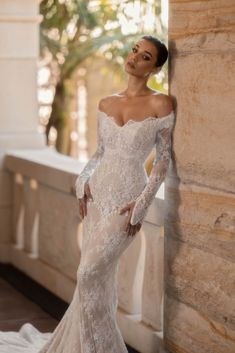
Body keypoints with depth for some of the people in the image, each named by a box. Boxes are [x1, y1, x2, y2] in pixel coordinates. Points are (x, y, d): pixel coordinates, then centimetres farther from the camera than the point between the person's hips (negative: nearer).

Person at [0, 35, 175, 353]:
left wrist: (142, 204, -11)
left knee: (90, 274, -11)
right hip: (97, 193, 5)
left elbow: (164, 157, -6)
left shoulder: (160, 104, -8)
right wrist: (83, 181, 1)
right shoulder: (106, 104, 8)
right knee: (100, 276, 8)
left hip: (128, 198, -5)